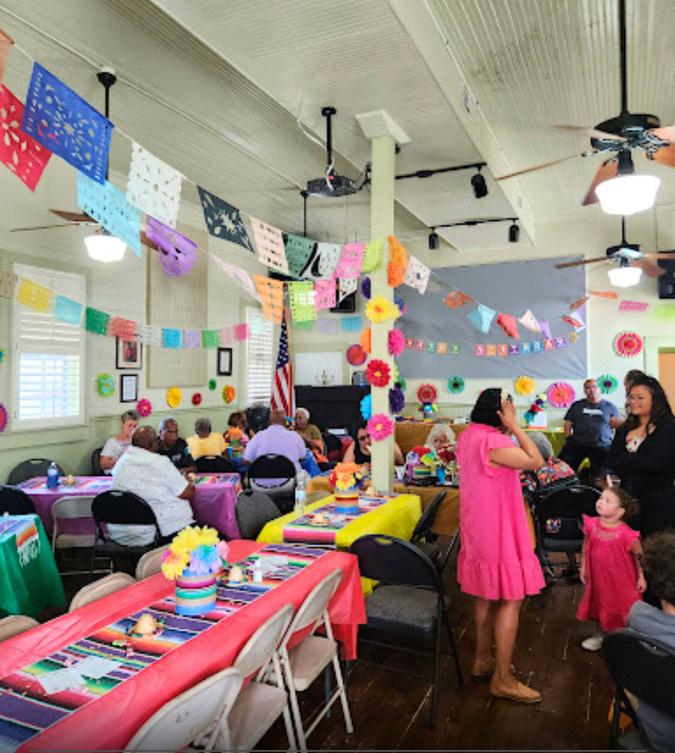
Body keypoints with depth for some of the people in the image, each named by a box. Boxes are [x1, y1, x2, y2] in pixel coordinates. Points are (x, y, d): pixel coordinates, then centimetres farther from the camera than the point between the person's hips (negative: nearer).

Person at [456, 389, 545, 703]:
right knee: (511, 600, 1)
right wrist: (514, 426, -20)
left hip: (478, 530, 10)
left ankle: (482, 660, 36)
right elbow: (536, 461, -23)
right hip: (498, 533, -10)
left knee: (486, 596, 21)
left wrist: (508, 428, 3)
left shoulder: (468, 436, 5)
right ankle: (502, 679, 12)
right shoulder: (492, 442, -26)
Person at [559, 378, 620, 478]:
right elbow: (568, 423, 12)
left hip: (602, 447, -1)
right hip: (577, 445, 1)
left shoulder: (610, 406, 10)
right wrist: (569, 439, -1)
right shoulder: (577, 405, 13)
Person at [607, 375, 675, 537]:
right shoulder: (625, 429, 12)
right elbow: (611, 462, 2)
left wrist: (625, 459, -5)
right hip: (628, 498, 5)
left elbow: (654, 463, -18)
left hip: (659, 501, -5)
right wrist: (639, 461, -11)